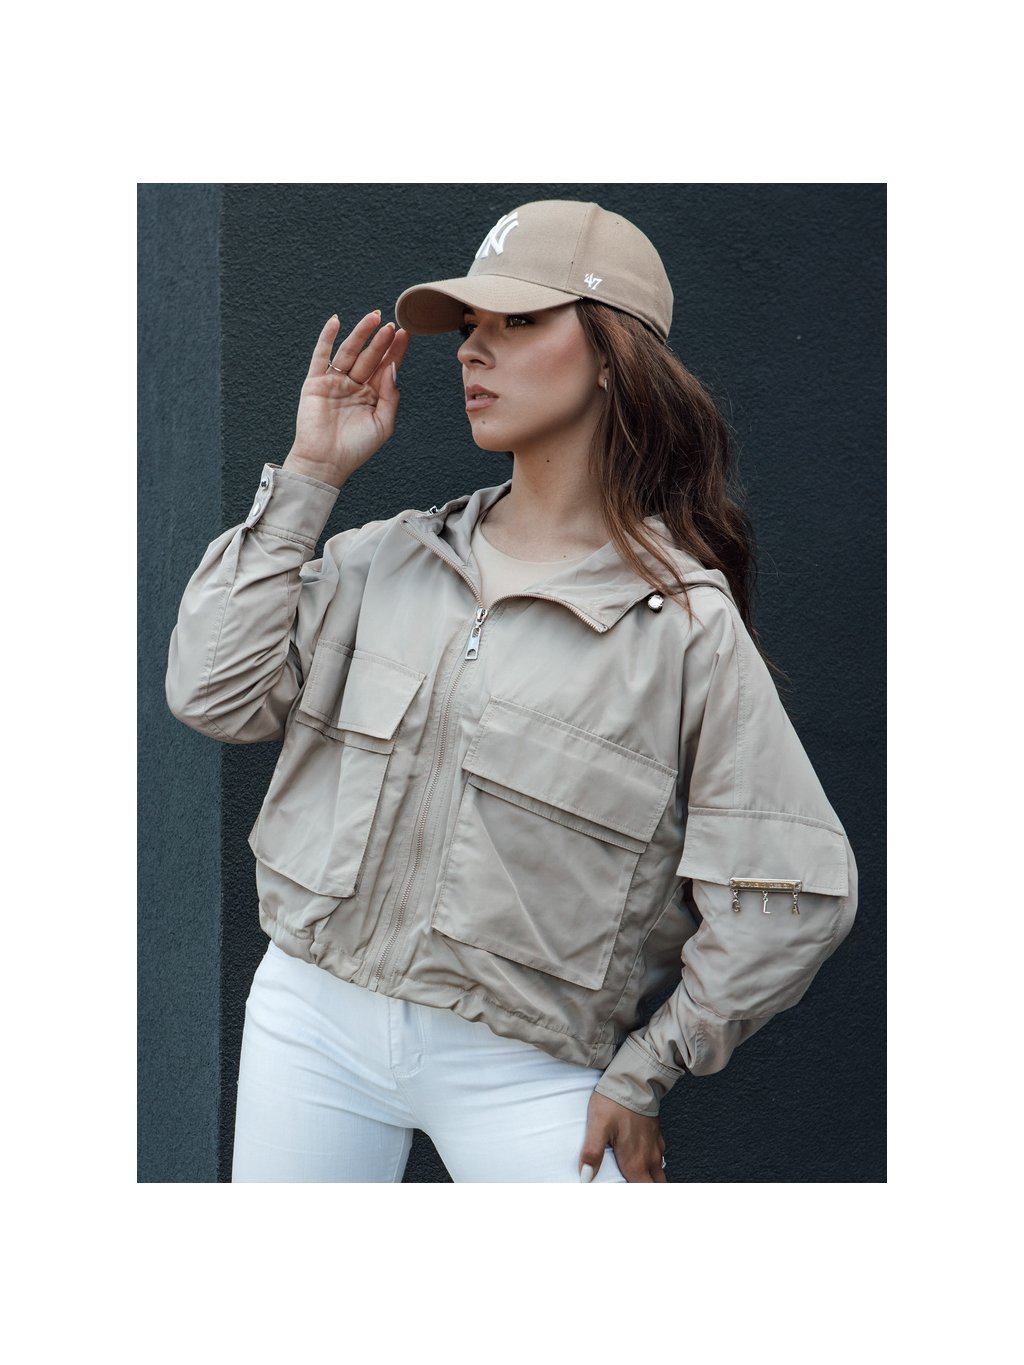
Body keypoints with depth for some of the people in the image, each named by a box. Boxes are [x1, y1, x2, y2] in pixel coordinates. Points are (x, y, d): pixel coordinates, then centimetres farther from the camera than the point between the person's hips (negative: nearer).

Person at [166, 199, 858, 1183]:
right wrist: (307, 476, -4)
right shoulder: (388, 559, 4)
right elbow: (215, 693, -5)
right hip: (311, 1020, 4)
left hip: (519, 1068, -3)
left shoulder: (685, 623, -10)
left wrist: (641, 1078, -5)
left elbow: (793, 897, -9)